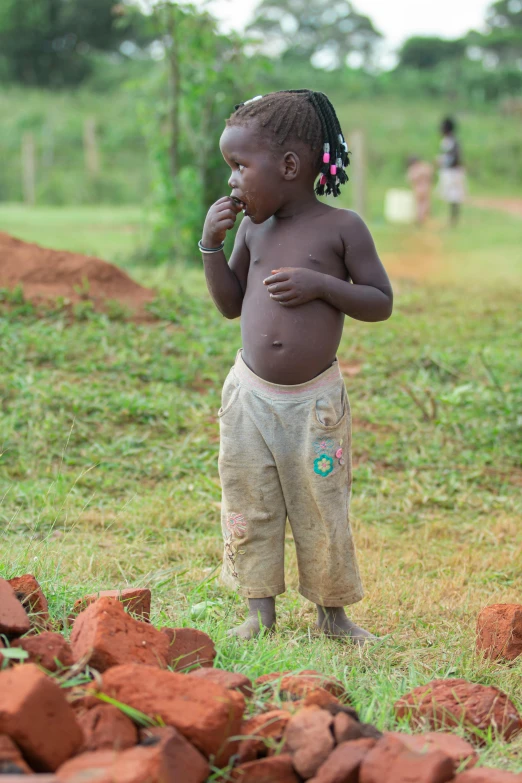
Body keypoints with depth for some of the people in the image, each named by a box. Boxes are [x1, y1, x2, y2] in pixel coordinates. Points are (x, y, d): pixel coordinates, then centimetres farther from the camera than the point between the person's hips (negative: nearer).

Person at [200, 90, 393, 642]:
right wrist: (211, 244, -2)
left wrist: (321, 285, -19)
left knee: (322, 511, 4)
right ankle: (260, 611, 17)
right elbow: (230, 305, 11)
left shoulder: (341, 228, -8)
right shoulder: (251, 227, 5)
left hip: (315, 402, -4)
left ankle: (332, 613, 19)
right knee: (248, 507, 5)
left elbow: (381, 303, -5)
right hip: (250, 395, 4)